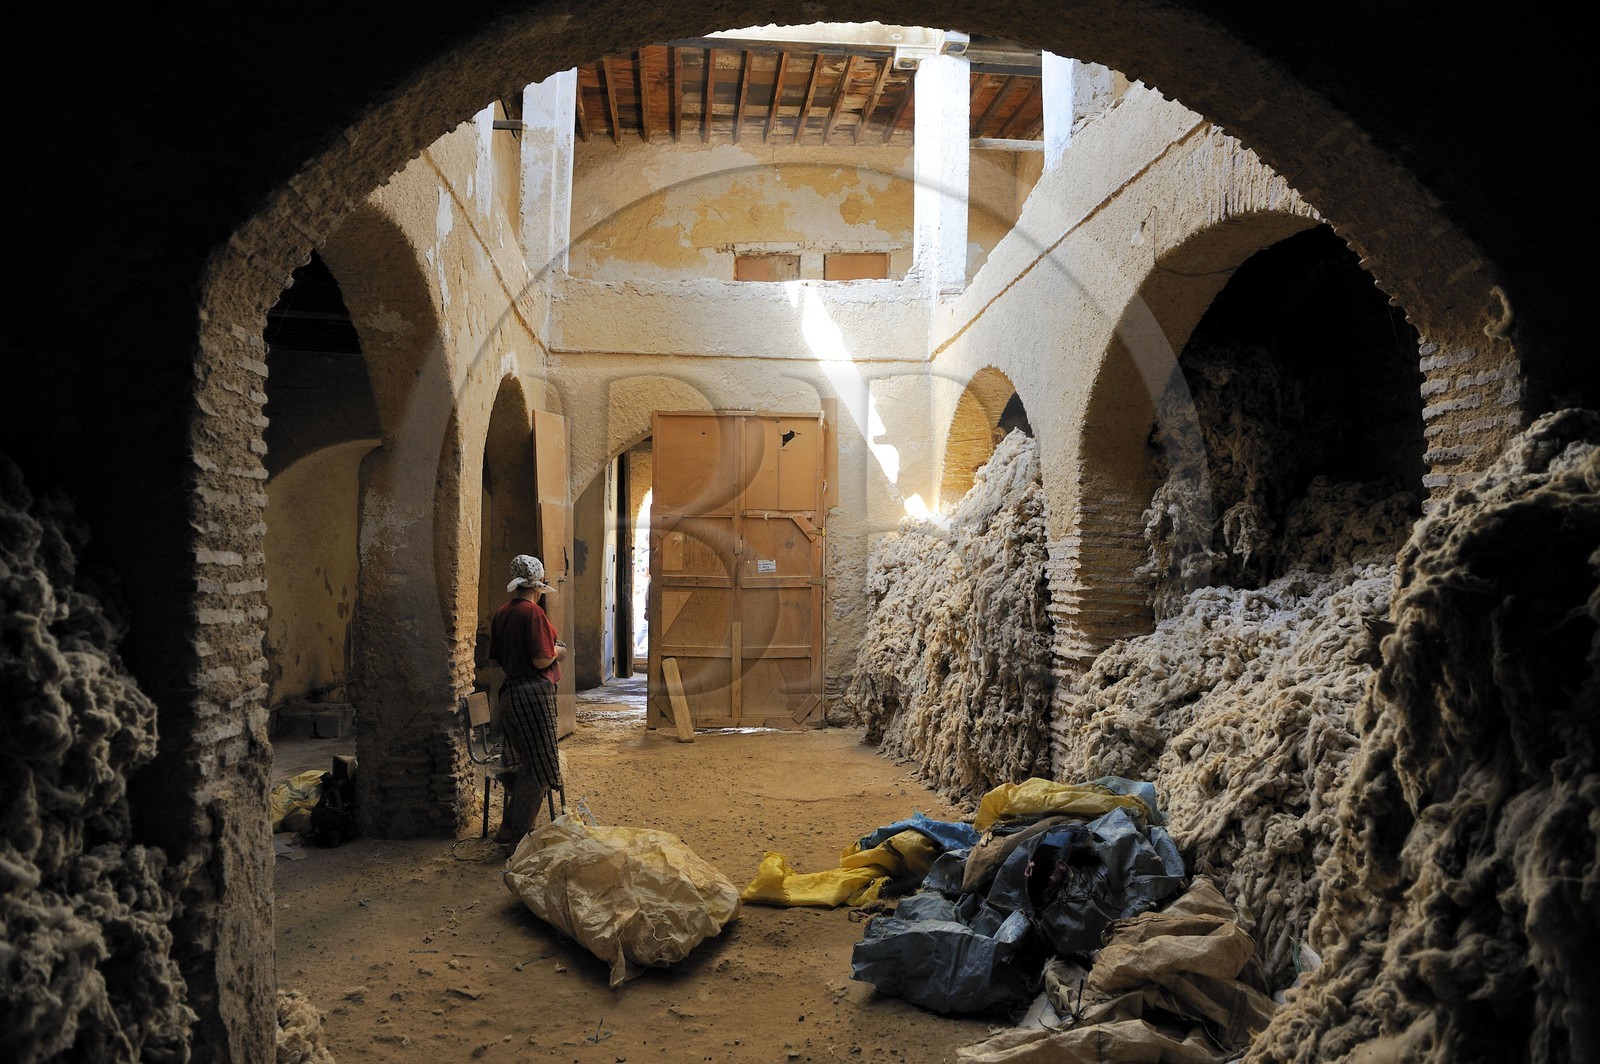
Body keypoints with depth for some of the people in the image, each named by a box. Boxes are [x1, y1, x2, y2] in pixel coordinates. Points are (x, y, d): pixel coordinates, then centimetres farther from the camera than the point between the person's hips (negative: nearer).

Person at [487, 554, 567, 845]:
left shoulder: (501, 613, 8)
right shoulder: (533, 613, -17)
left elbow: (497, 655, 16)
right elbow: (542, 660, -20)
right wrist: (557, 651, -1)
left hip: (510, 692, 9)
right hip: (534, 693, -9)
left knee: (526, 763, 20)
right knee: (539, 767, 0)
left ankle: (513, 828, 27)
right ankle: (514, 831, 1)